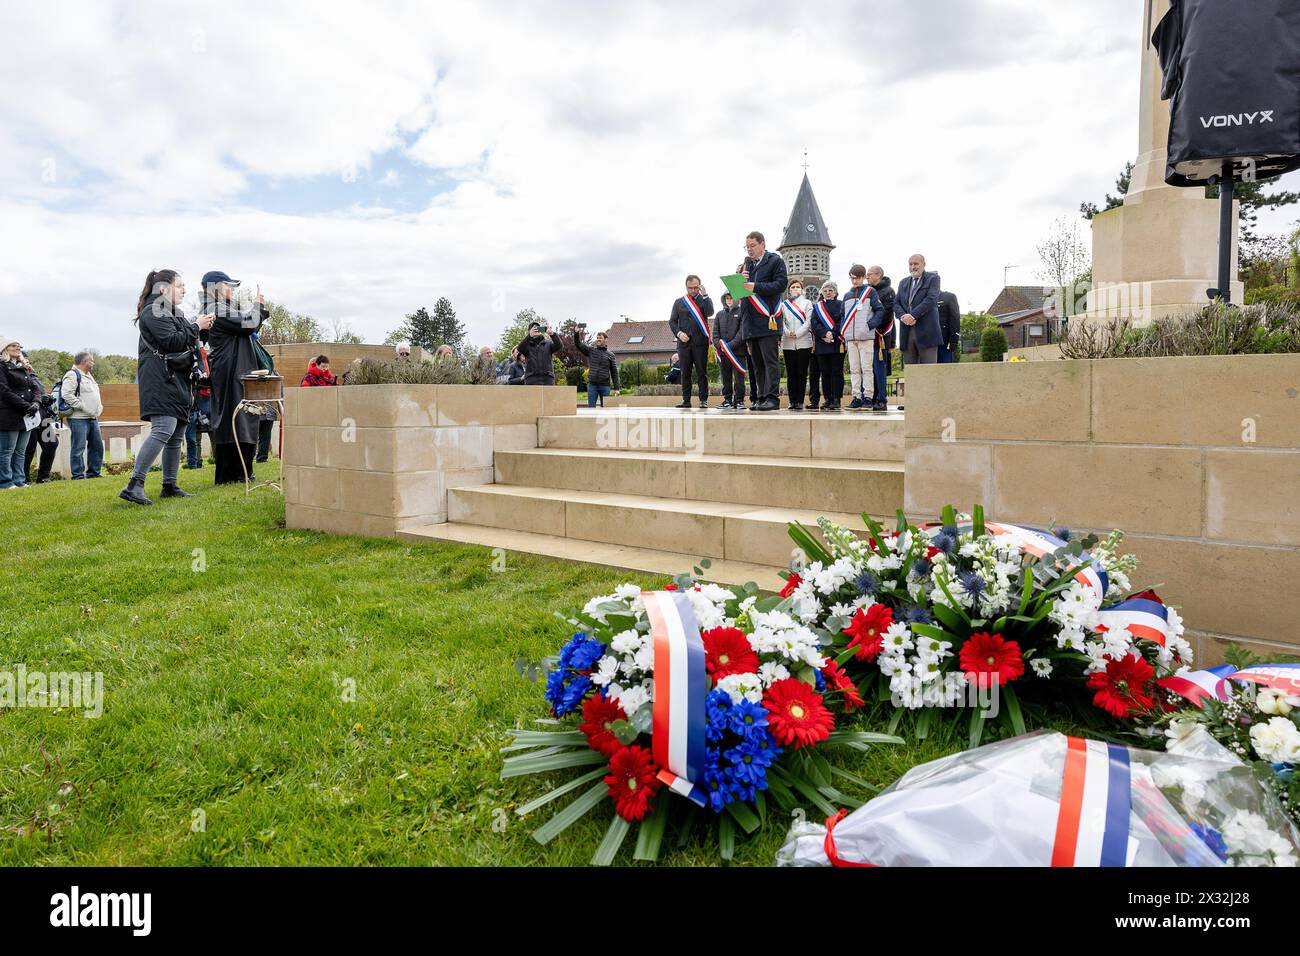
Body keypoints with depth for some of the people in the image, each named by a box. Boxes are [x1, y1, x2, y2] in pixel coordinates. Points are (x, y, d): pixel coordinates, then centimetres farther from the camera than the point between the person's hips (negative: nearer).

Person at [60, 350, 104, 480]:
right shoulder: (72, 375, -10)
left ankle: (94, 472, 18)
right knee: (79, 447, -7)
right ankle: (78, 475, -4)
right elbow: (66, 394, -21)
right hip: (78, 419, -9)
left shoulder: (88, 376, 21)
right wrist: (82, 406, -20)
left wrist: (99, 407, 15)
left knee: (97, 446, 11)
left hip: (93, 418, 9)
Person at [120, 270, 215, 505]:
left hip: (177, 379, 10)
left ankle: (170, 486, 14)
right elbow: (171, 341, -18)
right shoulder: (153, 311, -7)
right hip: (160, 379, -10)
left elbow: (186, 342, 26)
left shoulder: (174, 313, 24)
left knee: (176, 435, 9)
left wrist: (201, 328, 11)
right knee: (164, 429, -22)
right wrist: (196, 327, -9)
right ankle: (134, 485, -24)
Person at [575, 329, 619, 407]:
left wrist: (616, 388, 0)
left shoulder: (611, 355, 6)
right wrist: (577, 334, -19)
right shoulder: (590, 350, 9)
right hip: (592, 385, 0)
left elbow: (614, 372, 5)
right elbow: (578, 344, 1)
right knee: (591, 408, 0)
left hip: (605, 386, 0)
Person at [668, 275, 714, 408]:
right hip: (684, 342, 2)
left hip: (700, 342, -2)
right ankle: (686, 400, 5)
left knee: (702, 372, -2)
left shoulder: (705, 300, 10)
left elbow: (710, 312, -11)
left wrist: (704, 295, -10)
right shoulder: (679, 302, 15)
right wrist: (678, 333, -5)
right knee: (685, 373, 2)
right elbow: (672, 321, 12)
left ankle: (703, 400, 0)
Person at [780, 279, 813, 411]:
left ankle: (800, 401, -4)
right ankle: (792, 401, 2)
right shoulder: (784, 304, 16)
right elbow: (781, 321, 7)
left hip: (803, 342, -1)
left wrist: (797, 333, -10)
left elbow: (809, 321, 1)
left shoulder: (807, 303, 11)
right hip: (788, 343, 2)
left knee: (802, 373, -4)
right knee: (791, 373, 0)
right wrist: (787, 333, -10)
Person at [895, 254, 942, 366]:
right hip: (907, 332, 5)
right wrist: (902, 316, -9)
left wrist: (913, 315, -17)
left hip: (926, 332, -5)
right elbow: (896, 303, 12)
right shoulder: (903, 283, 21)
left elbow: (931, 300, -10)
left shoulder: (933, 278, 4)